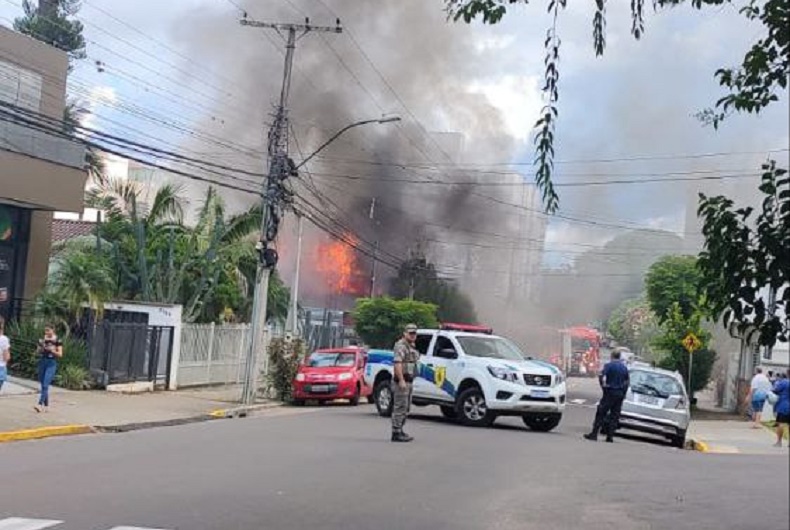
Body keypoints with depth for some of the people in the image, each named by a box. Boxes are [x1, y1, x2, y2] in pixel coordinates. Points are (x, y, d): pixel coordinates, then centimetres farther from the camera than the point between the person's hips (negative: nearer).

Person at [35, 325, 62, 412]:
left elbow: (60, 354, -4)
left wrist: (52, 350, -19)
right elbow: (38, 352, 14)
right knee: (42, 385, 8)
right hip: (42, 362, 5)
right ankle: (46, 405, 17)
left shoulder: (57, 341, -4)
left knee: (45, 385, -15)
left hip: (51, 363, -5)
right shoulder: (42, 340, 9)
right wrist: (41, 348, -6)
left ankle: (40, 404, -21)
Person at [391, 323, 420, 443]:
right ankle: (396, 433, -6)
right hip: (401, 381, -10)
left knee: (405, 408, 14)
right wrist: (401, 380, -29)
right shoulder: (400, 346, -13)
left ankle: (399, 431, 22)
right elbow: (397, 363, -24)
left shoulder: (411, 347, 18)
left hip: (408, 381, 10)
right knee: (400, 407, -9)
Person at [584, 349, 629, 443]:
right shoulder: (624, 367, 10)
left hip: (610, 392, -5)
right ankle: (610, 436, 5)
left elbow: (602, 377, -18)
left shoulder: (609, 365, -7)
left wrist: (604, 386, -2)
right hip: (620, 394, 5)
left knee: (601, 413, -2)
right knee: (615, 416, 7)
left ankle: (594, 434, -6)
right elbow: (627, 382, 14)